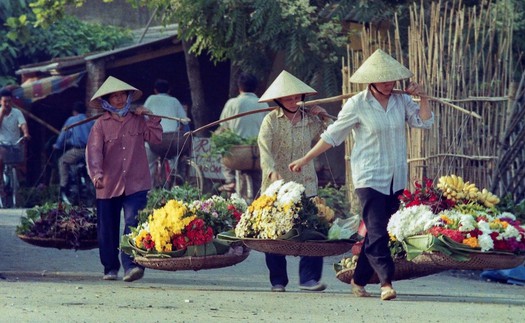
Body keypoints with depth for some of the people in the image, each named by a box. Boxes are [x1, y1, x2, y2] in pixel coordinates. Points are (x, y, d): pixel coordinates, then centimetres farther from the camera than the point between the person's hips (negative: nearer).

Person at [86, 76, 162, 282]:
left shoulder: (138, 120, 10)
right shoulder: (101, 124, 1)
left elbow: (156, 138, 6)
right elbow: (94, 150, -10)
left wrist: (150, 118, -1)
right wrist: (96, 173, -26)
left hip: (136, 183, 0)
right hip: (109, 185, 0)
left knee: (133, 224, -16)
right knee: (107, 229, 8)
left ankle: (131, 265, -22)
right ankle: (110, 268, 22)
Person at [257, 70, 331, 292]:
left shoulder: (310, 120, 9)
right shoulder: (271, 120, -2)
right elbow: (264, 149, -15)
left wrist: (325, 117, 4)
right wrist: (272, 172, -31)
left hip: (305, 184, 2)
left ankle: (309, 277, -11)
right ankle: (278, 280, 11)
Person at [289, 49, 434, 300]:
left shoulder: (401, 101, 5)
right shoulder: (357, 105, -7)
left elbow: (425, 122, 7)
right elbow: (332, 136, -2)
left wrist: (422, 98, -6)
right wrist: (305, 159, -1)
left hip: (396, 178, 5)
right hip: (369, 177, -5)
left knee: (377, 232, 7)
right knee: (377, 232, -13)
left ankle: (359, 280, 16)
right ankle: (386, 282, -15)